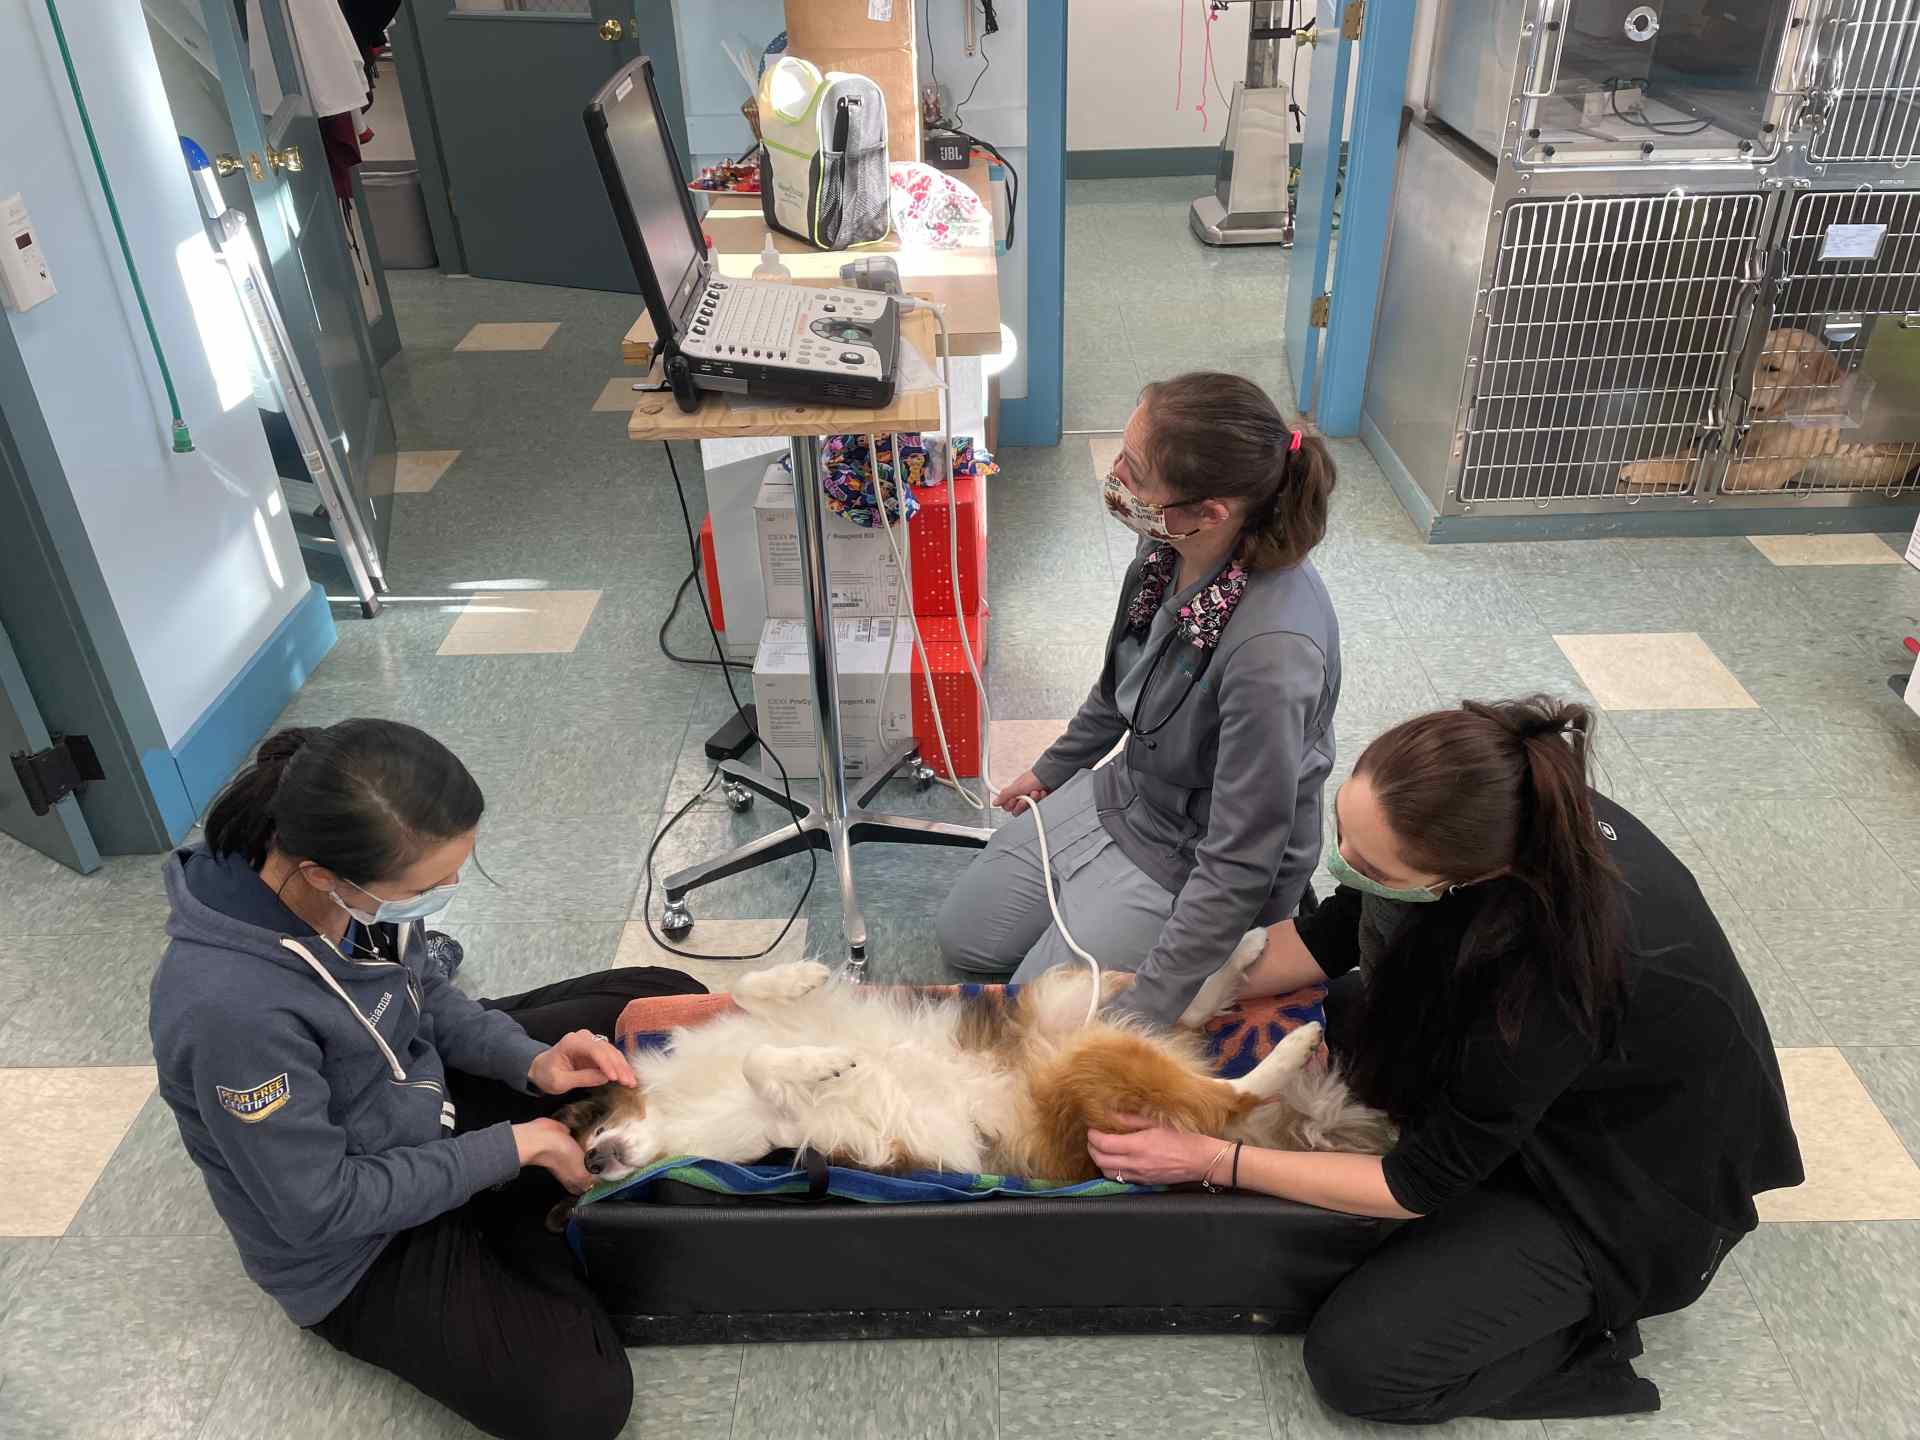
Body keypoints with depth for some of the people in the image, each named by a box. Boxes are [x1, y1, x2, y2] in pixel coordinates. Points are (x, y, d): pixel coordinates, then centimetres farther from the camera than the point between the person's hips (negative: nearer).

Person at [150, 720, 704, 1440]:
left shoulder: (351, 874, -17)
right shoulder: (228, 1006, -38)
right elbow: (320, 1206, -26)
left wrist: (530, 1061, -13)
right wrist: (513, 1148, -21)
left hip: (425, 1098, 7)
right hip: (353, 1247, -7)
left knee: (668, 1000, 5)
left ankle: (501, 1221, 7)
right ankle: (506, 1223, 7)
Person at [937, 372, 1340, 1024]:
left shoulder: (1273, 651, -39)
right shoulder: (1173, 544, -15)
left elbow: (1240, 863, -30)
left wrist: (1143, 1014, -26)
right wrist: (1053, 768, 21)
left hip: (1194, 860, -7)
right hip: (1130, 792, 7)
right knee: (964, 936, 15)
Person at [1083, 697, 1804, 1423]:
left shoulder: (1552, 977, -41)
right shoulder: (1495, 808, -21)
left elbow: (1421, 1185, -25)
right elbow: (1329, 937, -3)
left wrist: (1208, 1159, -22)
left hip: (1633, 1190, -7)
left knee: (1355, 1361, -13)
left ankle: (1588, 1343, 6)